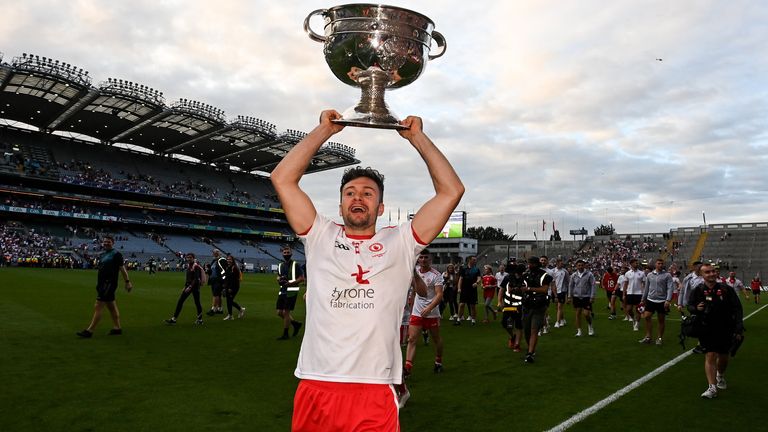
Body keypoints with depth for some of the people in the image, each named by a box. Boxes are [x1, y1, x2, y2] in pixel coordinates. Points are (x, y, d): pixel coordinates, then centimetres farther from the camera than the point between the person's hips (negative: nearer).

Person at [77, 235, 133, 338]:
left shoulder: (116, 254, -8)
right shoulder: (102, 255, 15)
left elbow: (122, 269, -10)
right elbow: (101, 270, 20)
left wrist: (127, 282, -11)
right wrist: (98, 284, 20)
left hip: (109, 284, -9)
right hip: (102, 283, 9)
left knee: (98, 307, -9)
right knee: (111, 306, 14)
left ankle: (90, 330, -5)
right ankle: (117, 328, 22)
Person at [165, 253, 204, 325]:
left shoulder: (196, 266, -13)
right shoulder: (188, 265, 11)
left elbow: (196, 279, -19)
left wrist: (190, 287, -23)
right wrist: (185, 286, 15)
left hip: (195, 286, -8)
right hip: (188, 286, 8)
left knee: (197, 303, 1)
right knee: (180, 301, 4)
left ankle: (200, 319, 13)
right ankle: (174, 319, 7)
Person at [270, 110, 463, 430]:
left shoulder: (399, 244, 8)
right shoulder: (320, 237, 11)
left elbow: (451, 190, 4)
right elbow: (282, 178, 6)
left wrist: (417, 137, 9)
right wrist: (324, 130, 11)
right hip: (315, 389, 1)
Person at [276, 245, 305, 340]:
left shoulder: (295, 265, -6)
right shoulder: (280, 265, 13)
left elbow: (302, 278, -10)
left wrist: (290, 283, -19)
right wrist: (279, 280, 0)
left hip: (291, 291, -7)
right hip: (282, 291, 7)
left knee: (286, 312, -6)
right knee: (279, 312, 7)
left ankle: (285, 334, 6)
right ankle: (296, 324, 25)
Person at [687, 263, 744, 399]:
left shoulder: (726, 289, -6)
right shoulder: (698, 291, -5)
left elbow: (737, 309, -3)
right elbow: (689, 306, 7)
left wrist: (739, 329, -8)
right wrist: (696, 308, -17)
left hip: (725, 330, 1)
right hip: (707, 330, -1)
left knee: (723, 357, 15)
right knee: (710, 356, -7)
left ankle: (720, 376, 46)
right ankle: (712, 387, -5)